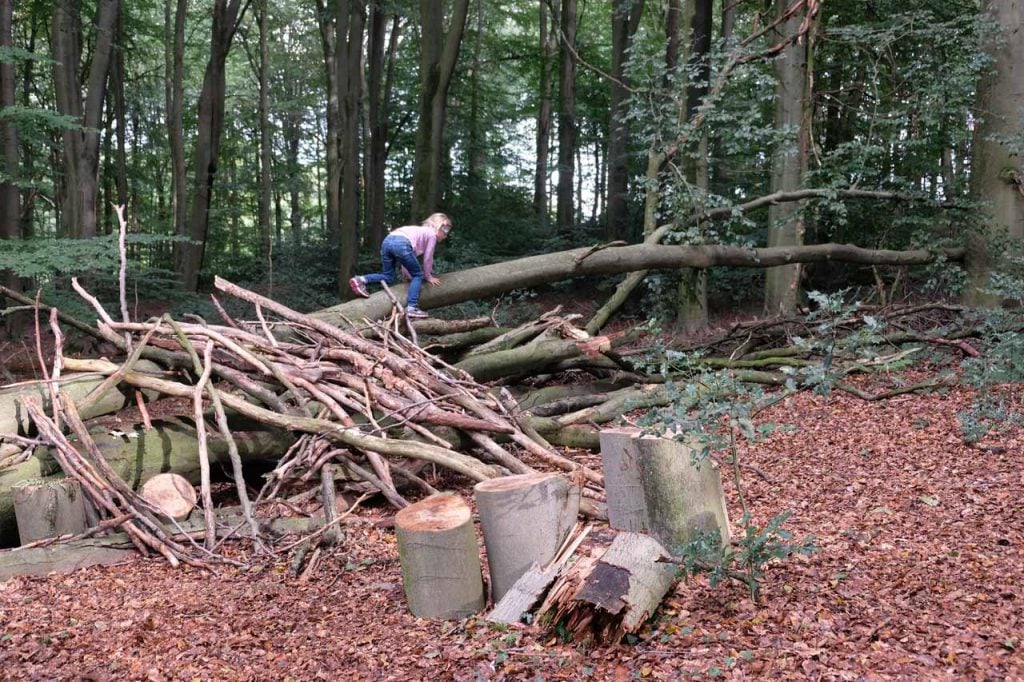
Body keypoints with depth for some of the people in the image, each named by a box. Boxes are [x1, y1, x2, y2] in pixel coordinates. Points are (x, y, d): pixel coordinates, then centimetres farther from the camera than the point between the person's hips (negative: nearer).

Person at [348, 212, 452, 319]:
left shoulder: (419, 231, 39)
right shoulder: (432, 234, 17)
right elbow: (428, 258, 18)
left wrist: (408, 273, 30)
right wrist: (428, 276, 31)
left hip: (387, 241, 7)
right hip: (401, 244, -7)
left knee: (388, 276, 18)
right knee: (418, 275, 7)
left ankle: (361, 280, -2)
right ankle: (411, 308, -5)